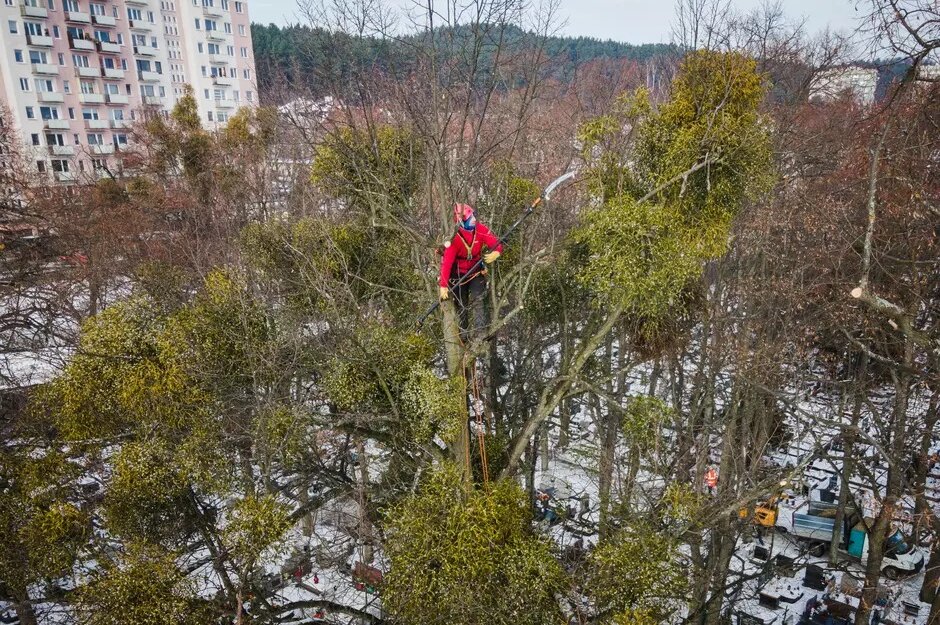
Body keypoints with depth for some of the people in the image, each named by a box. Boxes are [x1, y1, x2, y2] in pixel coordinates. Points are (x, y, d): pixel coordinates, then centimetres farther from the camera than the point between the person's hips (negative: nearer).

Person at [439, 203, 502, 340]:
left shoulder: (480, 229, -18)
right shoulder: (454, 238, -28)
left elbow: (496, 243, -14)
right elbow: (447, 262, -30)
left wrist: (495, 253, -40)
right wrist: (443, 285, -34)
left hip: (476, 270, 2)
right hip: (459, 274, -2)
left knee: (478, 300, -9)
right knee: (461, 305, 5)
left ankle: (480, 332, -8)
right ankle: (463, 335, 17)